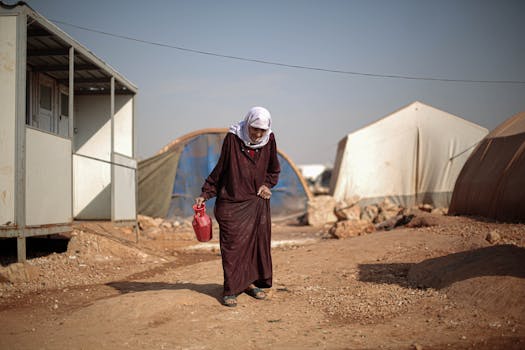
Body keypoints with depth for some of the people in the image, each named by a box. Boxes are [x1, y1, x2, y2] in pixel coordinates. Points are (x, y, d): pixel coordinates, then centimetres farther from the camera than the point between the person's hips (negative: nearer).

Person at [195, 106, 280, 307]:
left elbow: (274, 170, 14)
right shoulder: (233, 138, -10)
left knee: (258, 242, 8)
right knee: (233, 245, -4)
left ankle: (251, 282, 23)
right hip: (233, 202, -4)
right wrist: (205, 195, -4)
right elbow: (220, 169, -2)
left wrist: (267, 185, -3)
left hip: (258, 201, 4)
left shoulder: (269, 140, -1)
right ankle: (230, 290, 4)